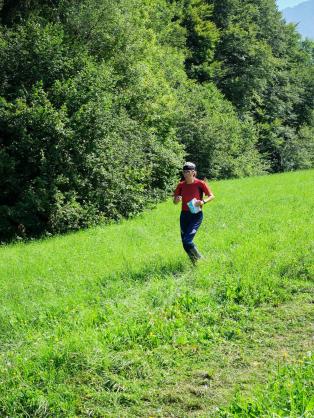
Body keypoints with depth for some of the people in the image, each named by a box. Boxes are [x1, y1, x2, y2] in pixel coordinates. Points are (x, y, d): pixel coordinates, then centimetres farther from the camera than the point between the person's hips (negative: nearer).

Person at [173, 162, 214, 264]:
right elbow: (175, 201, 8)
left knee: (187, 240, -18)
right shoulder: (181, 185, 2)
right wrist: (176, 200, -17)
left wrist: (203, 201, -22)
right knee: (184, 243, 5)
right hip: (184, 215, 5)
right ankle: (195, 262, 27)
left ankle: (200, 259, 5)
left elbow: (211, 196, -3)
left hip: (196, 215, -5)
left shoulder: (200, 184, -9)